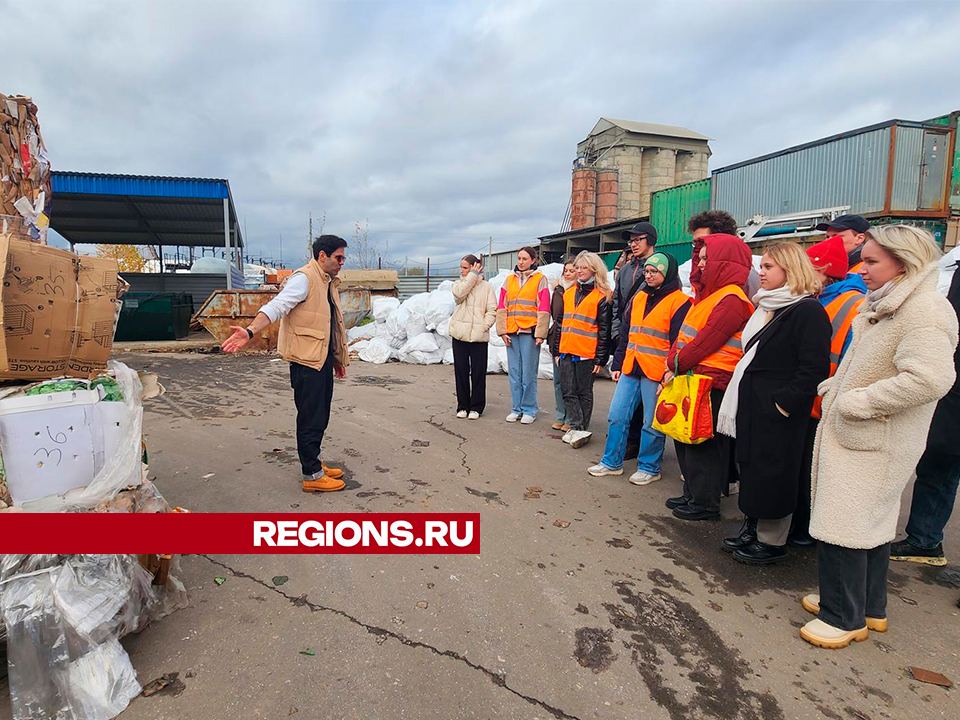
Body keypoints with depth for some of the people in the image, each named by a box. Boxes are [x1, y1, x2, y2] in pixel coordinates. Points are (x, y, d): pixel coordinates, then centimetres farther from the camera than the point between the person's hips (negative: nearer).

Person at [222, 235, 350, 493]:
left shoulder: (328, 283, 18)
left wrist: (337, 358, 29)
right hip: (306, 361, -9)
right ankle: (312, 476, 7)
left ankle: (314, 462, 31)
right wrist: (250, 331, -40)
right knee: (311, 418, -3)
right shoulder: (304, 278, -12)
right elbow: (276, 306, -25)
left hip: (323, 360, 9)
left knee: (319, 416, 17)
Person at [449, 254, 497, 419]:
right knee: (461, 371, 6)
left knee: (478, 373, 2)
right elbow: (459, 294, -13)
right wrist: (473, 275, -8)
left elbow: (492, 310, 1)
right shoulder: (459, 284, 11)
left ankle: (476, 407, 13)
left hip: (479, 336, -2)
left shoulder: (486, 286, 5)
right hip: (459, 334, 2)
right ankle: (463, 406, 17)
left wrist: (484, 326, -13)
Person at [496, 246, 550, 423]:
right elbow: (501, 306, 11)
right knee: (514, 372, 7)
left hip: (529, 332, -4)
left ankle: (529, 410, 9)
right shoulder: (509, 279, 14)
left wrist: (540, 334, -10)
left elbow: (544, 308, -3)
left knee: (528, 374, -3)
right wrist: (502, 330, 1)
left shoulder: (540, 279, 3)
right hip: (512, 332, 4)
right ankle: (517, 409, 16)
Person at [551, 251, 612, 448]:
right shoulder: (568, 293, 14)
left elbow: (604, 331, -6)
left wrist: (600, 359, -9)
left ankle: (580, 430, 13)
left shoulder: (601, 297, -3)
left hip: (587, 354, -5)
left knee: (584, 393, 6)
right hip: (566, 351, 6)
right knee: (568, 391, 2)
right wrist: (556, 350, 13)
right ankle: (577, 429, 6)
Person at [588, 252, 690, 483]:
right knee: (617, 416, 9)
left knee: (652, 423, 4)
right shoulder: (638, 298, 14)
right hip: (630, 369, 7)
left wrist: (670, 375, -15)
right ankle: (612, 462, 22)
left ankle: (649, 467, 20)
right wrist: (618, 364, 15)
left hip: (656, 373, -6)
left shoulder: (679, 302, -7)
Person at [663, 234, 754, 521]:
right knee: (685, 440, 17)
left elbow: (706, 341, -19)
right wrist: (673, 362, 1)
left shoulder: (731, 300, -15)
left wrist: (676, 364, -11)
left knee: (703, 444, 0)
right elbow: (685, 333, 14)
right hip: (692, 377, 10)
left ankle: (706, 504, 14)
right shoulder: (708, 294, 16)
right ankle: (692, 495, 31)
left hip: (711, 383, -10)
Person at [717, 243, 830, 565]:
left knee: (772, 475, 1)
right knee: (751, 470, 16)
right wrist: (741, 402, 15)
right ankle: (754, 531, 30)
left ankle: (772, 542, 16)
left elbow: (814, 369, -19)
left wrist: (784, 403, -19)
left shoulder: (807, 311, -13)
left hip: (778, 414, -9)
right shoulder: (766, 307, 15)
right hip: (751, 408, 9)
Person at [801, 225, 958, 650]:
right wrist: (834, 388, 10)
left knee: (841, 529, -2)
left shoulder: (924, 313, -19)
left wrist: (857, 402, -24)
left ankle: (844, 618, 15)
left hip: (872, 446, -10)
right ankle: (869, 608, 36)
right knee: (873, 526, 20)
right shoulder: (883, 306, 12)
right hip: (852, 436, 10)